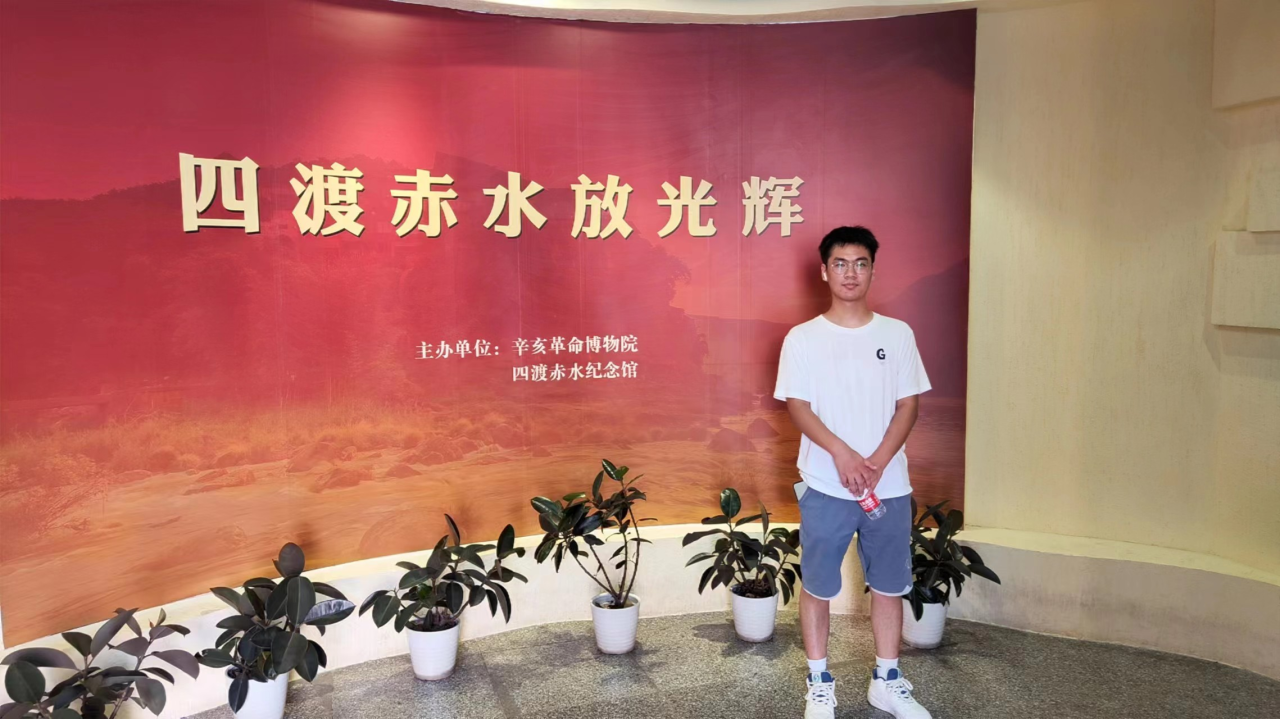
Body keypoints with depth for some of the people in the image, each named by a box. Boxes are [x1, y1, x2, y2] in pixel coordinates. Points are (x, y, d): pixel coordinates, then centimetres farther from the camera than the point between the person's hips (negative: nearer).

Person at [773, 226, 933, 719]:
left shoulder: (898, 334, 3)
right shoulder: (802, 338, -2)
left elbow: (909, 405, 1)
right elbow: (797, 406, -6)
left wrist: (877, 462, -12)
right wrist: (842, 453, -20)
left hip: (889, 486, 2)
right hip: (825, 486, -2)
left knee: (888, 584, 12)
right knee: (817, 585, 6)